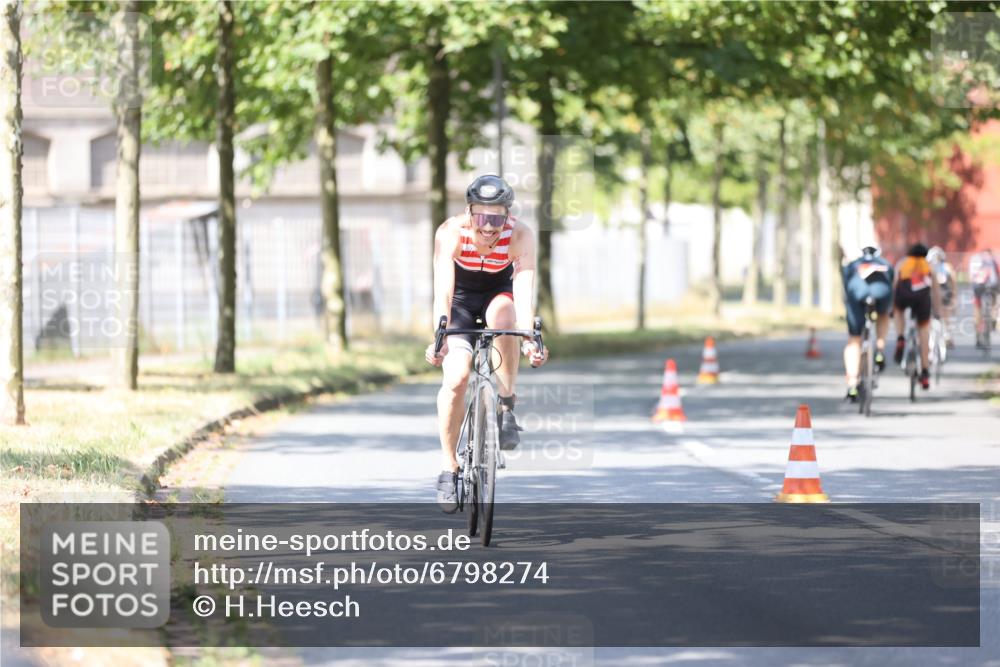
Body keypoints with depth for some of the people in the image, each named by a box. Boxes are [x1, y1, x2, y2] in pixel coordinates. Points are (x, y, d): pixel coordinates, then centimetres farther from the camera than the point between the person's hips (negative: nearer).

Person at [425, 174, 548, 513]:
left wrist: (529, 339, -52)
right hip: (461, 301, 0)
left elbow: (524, 290, -38)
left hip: (498, 293, 0)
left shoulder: (520, 236, -28)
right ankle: (449, 468, -4)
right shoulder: (451, 233, -30)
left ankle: (506, 408, -21)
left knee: (501, 313, -37)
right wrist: (439, 338, -52)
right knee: (455, 378, -20)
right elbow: (443, 290, -39)